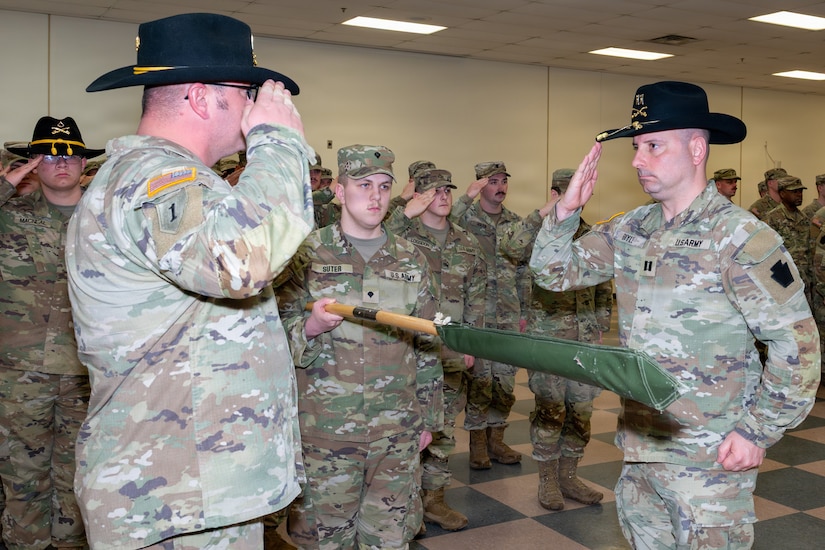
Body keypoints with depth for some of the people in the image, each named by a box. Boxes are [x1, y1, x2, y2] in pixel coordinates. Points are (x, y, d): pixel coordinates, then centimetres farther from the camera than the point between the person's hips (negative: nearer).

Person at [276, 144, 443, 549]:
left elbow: (427, 345, 12)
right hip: (324, 428, -2)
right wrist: (311, 326, -24)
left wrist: (429, 417, 13)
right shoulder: (306, 255, -2)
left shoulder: (411, 260, 7)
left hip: (397, 432, 3)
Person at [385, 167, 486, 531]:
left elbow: (475, 299, 13)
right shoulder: (403, 234, -3)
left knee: (444, 427, 11)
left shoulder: (467, 244, 10)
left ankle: (433, 497, 24)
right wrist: (405, 213, -27)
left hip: (451, 349, 4)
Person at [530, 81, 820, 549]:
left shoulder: (741, 237, -14)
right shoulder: (632, 230, 5)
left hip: (711, 460, -6)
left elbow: (797, 342, -13)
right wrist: (567, 210, -6)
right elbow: (553, 272, 9)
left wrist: (758, 431, -14)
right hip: (639, 448, 7)